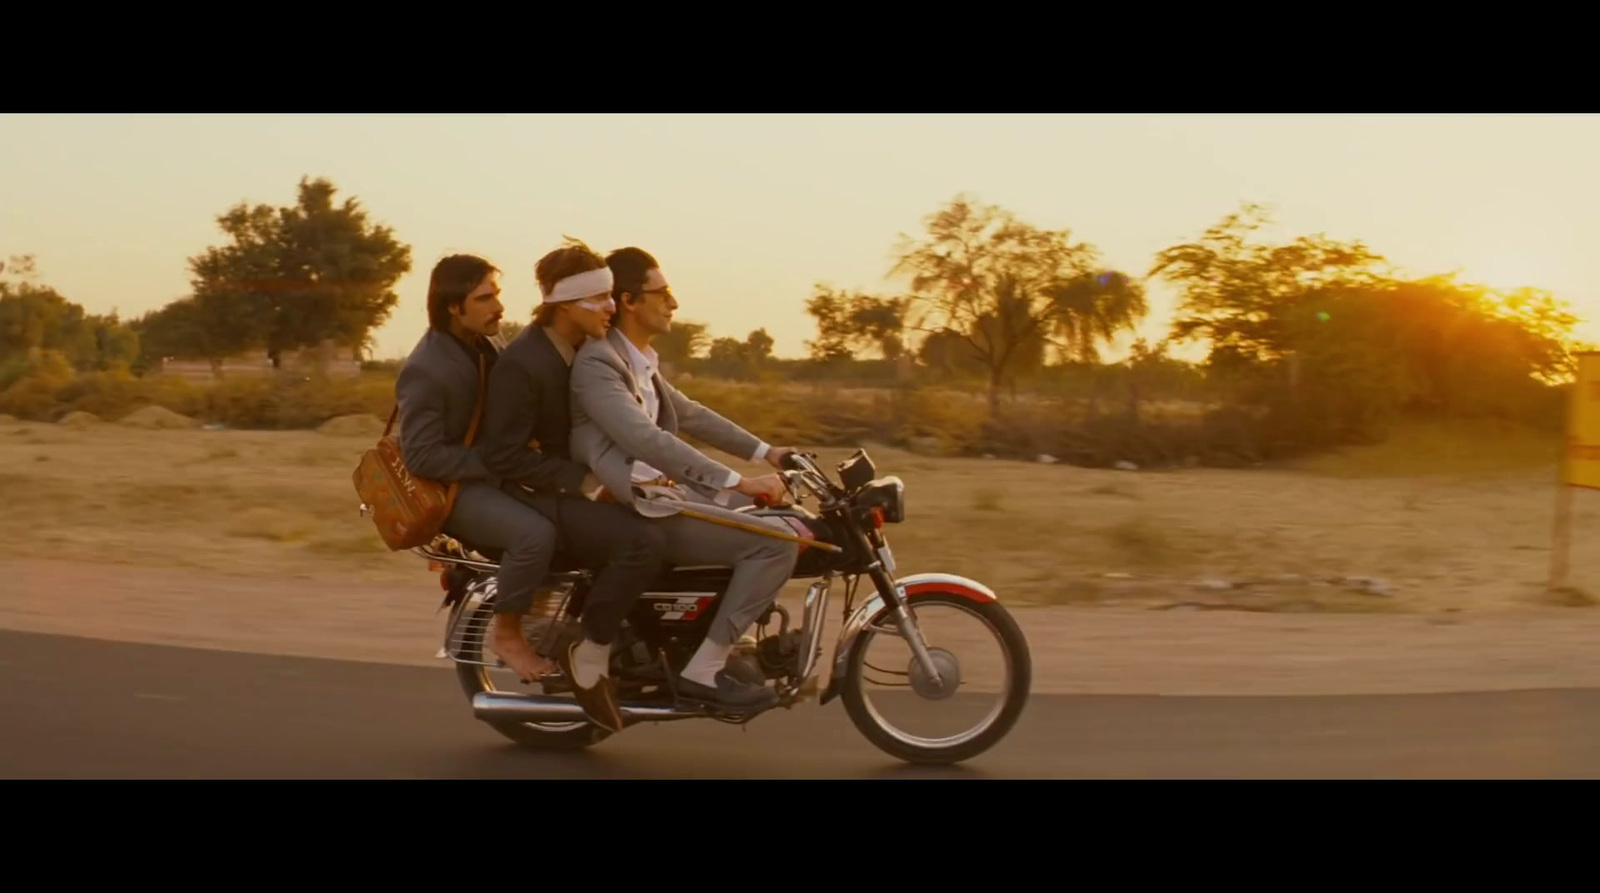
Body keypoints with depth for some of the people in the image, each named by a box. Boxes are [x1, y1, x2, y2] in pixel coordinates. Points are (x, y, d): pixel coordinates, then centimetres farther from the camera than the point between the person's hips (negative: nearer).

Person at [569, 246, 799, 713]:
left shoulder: (639, 360, 14)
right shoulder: (597, 362, -18)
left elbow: (688, 414, 25)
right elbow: (646, 440, -29)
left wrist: (765, 452, 20)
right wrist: (737, 482, -32)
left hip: (665, 491, 10)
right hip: (637, 513, -10)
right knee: (777, 539, -20)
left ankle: (732, 642, 18)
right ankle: (703, 671, -16)